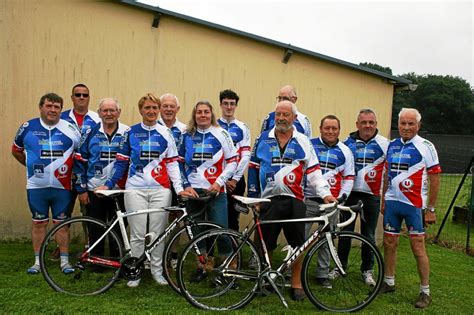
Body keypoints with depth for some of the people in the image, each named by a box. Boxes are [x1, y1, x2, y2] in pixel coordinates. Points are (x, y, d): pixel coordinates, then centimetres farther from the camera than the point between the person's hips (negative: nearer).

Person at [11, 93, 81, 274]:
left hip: (62, 186, 0)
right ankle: (38, 261, 20)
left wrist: (73, 169, 4)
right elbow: (16, 150, 16)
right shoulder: (27, 128, 0)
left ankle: (64, 260, 16)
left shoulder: (69, 129, -3)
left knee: (61, 223, 7)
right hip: (36, 186, 1)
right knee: (38, 223, 9)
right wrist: (32, 166, 15)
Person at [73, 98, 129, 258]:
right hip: (94, 190, 0)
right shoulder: (91, 133, 2)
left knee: (118, 229, 7)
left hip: (119, 190, 0)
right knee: (95, 229, 8)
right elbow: (79, 162, 4)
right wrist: (81, 189, 0)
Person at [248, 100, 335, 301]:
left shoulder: (303, 142, 8)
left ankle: (296, 284, 20)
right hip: (269, 200, 0)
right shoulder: (263, 140, 9)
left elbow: (313, 171, 6)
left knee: (297, 244, 5)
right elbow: (253, 168, 12)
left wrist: (325, 193, -5)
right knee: (265, 243, 5)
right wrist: (253, 195, 8)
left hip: (294, 201, 0)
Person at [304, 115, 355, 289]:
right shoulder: (309, 145, 2)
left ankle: (323, 274, 22)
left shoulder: (345, 151, 8)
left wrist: (341, 197, -1)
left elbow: (349, 177, 10)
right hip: (307, 200, -2)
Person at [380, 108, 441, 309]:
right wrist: (383, 200, 14)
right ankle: (389, 282, 27)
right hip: (392, 202, 5)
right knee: (389, 243, 11)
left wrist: (431, 209, -8)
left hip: (414, 205, -5)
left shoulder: (425, 147, -7)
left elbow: (435, 179, -7)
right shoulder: (392, 145, 8)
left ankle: (425, 292, 11)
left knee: (418, 247, -1)